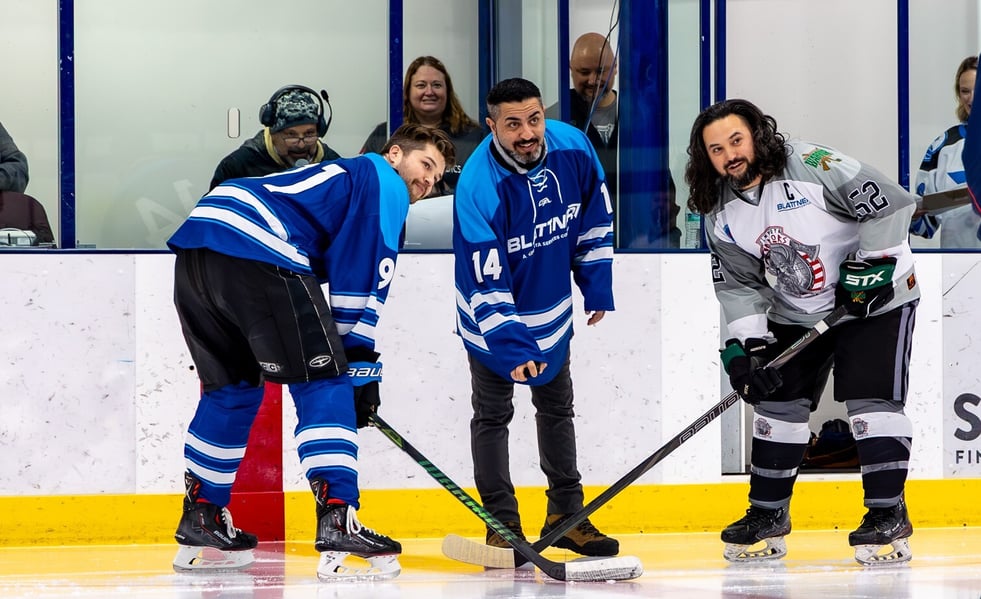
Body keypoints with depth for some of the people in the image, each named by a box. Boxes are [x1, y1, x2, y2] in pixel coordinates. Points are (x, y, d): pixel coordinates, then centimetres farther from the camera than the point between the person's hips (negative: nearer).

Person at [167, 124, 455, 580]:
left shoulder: (339, 176, 38)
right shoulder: (384, 181, 12)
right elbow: (362, 280, 1)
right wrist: (362, 365, 3)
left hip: (193, 250, 9)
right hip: (255, 252, -9)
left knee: (232, 387, 23)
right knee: (322, 384, -4)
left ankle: (199, 525, 30)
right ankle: (338, 525, -14)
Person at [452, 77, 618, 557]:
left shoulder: (572, 148, -18)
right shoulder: (478, 185, -32)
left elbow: (594, 219, 0)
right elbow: (485, 282, -32)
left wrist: (597, 288, 4)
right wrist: (512, 346, -38)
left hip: (551, 310, 6)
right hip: (494, 318, -5)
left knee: (557, 407, 16)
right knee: (493, 414, 3)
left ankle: (565, 516, 28)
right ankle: (502, 525, 12)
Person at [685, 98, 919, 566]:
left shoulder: (810, 165, -23)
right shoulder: (721, 215, -3)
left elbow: (891, 203, -23)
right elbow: (738, 284, -1)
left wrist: (869, 265, -22)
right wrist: (743, 345, -12)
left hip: (875, 299, -6)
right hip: (795, 315, 7)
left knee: (871, 401, -14)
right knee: (777, 402, 5)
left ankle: (888, 517, -8)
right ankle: (768, 515, 17)